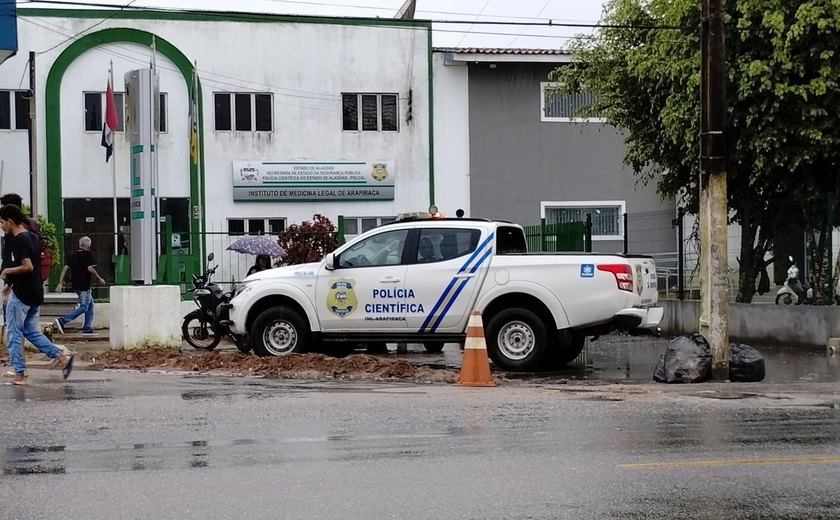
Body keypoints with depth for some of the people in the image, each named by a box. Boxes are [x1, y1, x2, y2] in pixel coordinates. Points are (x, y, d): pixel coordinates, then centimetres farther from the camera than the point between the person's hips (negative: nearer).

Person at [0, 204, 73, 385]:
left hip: (21, 294, -9)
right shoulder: (32, 237, 12)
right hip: (36, 292, 9)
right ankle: (63, 355, 3)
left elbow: (28, 267, -25)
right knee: (31, 331, 15)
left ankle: (19, 374, 2)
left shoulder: (19, 241, -16)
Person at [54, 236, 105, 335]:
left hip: (75, 285, 9)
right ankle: (62, 320, -20)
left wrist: (60, 283, 8)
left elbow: (65, 268, 7)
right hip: (83, 286, -9)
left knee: (90, 305, 18)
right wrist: (99, 278, -5)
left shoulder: (73, 255, 11)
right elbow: (90, 268, -20)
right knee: (83, 307, -8)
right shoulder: (87, 255, -10)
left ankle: (87, 328, 16)